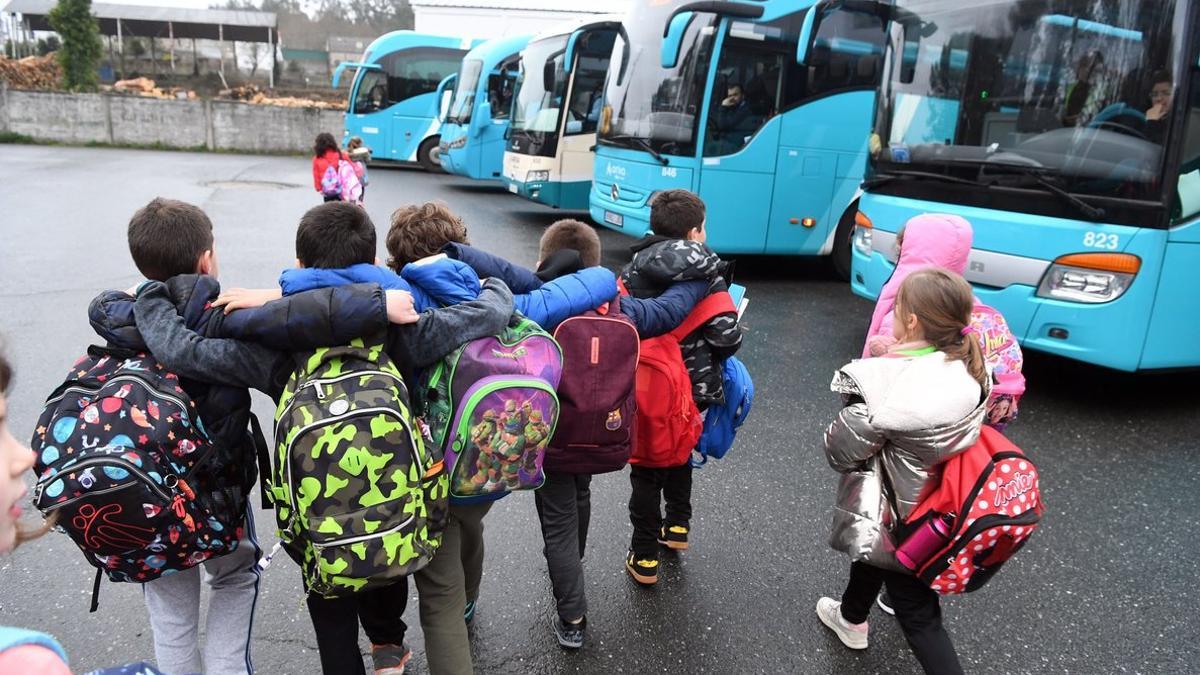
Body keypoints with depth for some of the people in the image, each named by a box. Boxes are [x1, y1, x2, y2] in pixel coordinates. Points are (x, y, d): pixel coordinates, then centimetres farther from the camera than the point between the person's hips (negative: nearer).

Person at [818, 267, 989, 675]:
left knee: (917, 611, 14)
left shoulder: (882, 380, -33)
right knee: (871, 551, 31)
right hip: (940, 503, 7)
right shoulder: (972, 368, -12)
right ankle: (850, 618, 57)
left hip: (895, 511, -7)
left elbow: (840, 451, -22)